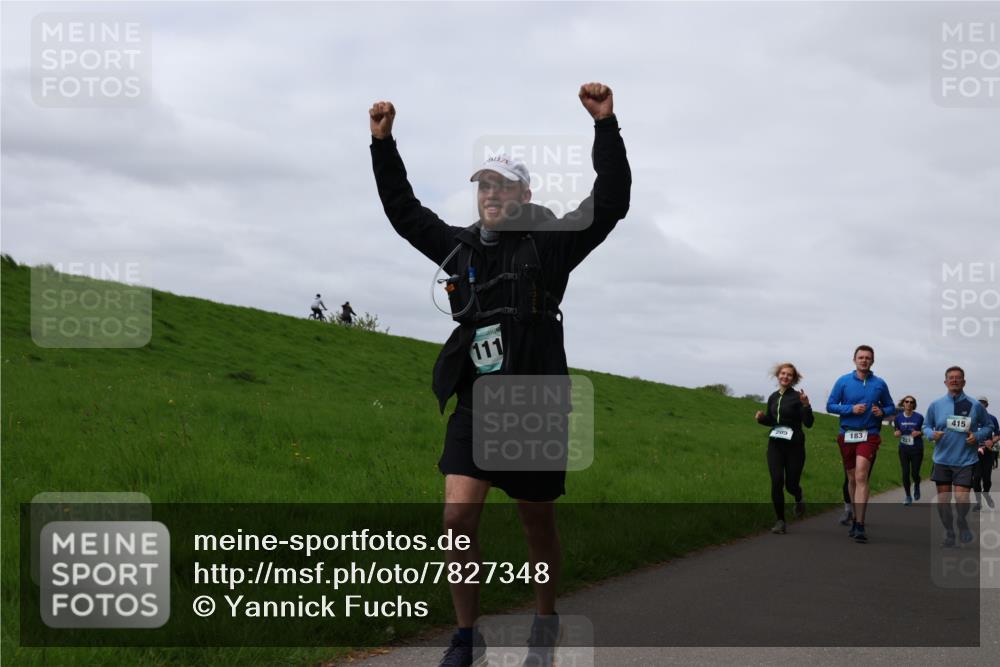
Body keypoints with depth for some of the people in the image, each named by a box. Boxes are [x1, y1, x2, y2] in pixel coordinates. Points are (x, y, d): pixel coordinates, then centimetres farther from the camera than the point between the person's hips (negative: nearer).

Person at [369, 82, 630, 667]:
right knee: (458, 514, -10)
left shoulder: (551, 242, -2)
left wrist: (606, 126, -19)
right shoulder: (460, 246, 9)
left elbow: (611, 202, -10)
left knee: (538, 523, 10)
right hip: (475, 404, 3)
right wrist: (383, 144, 15)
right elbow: (404, 211, 20)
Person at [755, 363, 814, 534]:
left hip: (794, 446, -3)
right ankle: (781, 521, 0)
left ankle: (799, 499, 39)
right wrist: (761, 418, 0)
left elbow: (808, 423, -11)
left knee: (791, 484, 2)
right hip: (775, 444, 3)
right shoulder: (773, 398, 8)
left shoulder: (797, 397, -7)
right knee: (776, 482, -9)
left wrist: (806, 405, -27)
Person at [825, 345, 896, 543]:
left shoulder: (879, 384, 4)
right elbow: (830, 405, 0)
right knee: (852, 479, 12)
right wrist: (851, 409, -14)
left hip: (869, 435, -2)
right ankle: (856, 518, 28)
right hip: (847, 435, 2)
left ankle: (860, 525, -21)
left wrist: (882, 411, -8)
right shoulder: (843, 381, 2)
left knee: (861, 477, -17)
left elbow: (891, 407, 14)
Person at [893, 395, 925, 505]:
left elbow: (925, 431, 2)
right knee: (905, 473, -1)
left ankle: (917, 486, 34)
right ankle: (908, 497, 14)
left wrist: (919, 433, -19)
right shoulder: (898, 417, 0)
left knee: (915, 473, -2)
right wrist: (896, 433, -11)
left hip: (917, 449, -2)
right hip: (904, 449, 2)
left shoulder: (919, 417, -8)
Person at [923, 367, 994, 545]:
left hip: (966, 461, -2)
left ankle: (962, 523, 18)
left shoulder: (975, 406, -2)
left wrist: (977, 436, -9)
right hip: (942, 459, 2)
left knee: (961, 498, -12)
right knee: (943, 499, 6)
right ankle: (948, 531, 25)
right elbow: (926, 426, 14)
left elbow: (988, 426, 9)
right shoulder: (936, 405, 4)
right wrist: (932, 434, -8)